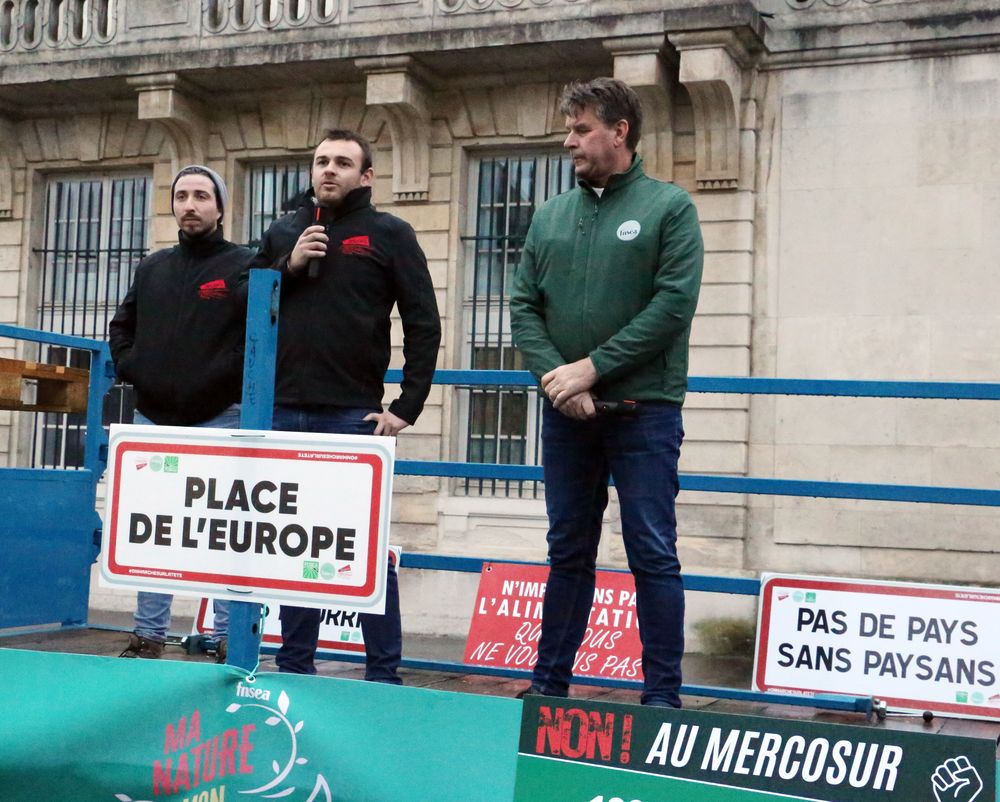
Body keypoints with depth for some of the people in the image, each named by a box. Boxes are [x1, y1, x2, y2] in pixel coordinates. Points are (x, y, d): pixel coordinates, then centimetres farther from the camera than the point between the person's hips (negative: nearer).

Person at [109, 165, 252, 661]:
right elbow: (121, 326, 25)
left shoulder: (244, 265, -2)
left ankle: (228, 639, 3)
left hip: (219, 420, -5)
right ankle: (148, 637, 16)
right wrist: (130, 368, 8)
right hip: (152, 418, 5)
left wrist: (227, 375, -14)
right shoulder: (152, 268, 15)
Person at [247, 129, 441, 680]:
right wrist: (287, 267, -3)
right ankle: (295, 665, 19)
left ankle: (384, 674, 7)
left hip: (353, 414, -4)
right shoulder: (282, 233, 15)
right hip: (285, 413, 4)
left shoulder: (388, 234, 3)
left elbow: (424, 325, 0)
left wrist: (407, 407, -7)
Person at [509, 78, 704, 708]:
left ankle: (663, 695, 6)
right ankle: (550, 681, 22)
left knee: (653, 555, -1)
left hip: (644, 411, -4)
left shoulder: (669, 207, -1)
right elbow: (524, 307, 7)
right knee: (569, 552, 13)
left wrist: (592, 367, -14)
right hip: (565, 414, 5)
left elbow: (674, 303, -11)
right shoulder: (550, 215, 13)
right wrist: (555, 374, -10)